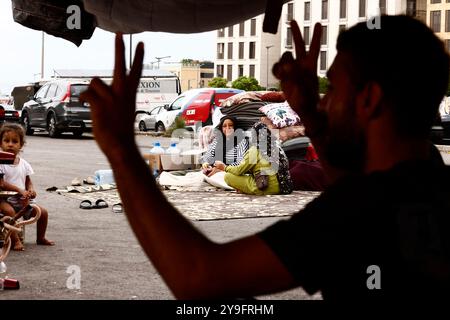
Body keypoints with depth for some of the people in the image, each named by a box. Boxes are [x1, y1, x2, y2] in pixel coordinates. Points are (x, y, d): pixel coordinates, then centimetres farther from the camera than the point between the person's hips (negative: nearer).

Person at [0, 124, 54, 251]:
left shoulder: (23, 163, 10)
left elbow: (28, 181, 17)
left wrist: (31, 190, -7)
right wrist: (19, 190, -22)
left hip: (23, 199, 6)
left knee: (43, 212, -1)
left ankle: (40, 238, 19)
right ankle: (15, 241, -30)